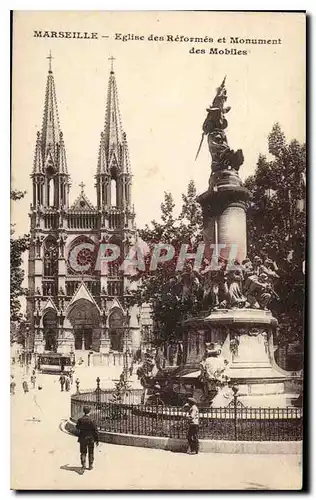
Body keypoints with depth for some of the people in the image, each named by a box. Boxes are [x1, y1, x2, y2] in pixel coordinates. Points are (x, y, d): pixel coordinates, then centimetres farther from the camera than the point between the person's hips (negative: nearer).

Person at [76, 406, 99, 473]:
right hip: (90, 439, -2)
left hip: (82, 439, 2)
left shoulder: (80, 420, -10)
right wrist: (97, 440, -4)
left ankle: (83, 466, -4)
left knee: (83, 453, 10)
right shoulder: (91, 420, -18)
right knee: (91, 453, 16)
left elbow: (77, 428, 6)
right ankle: (90, 466, 26)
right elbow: (95, 431, -13)